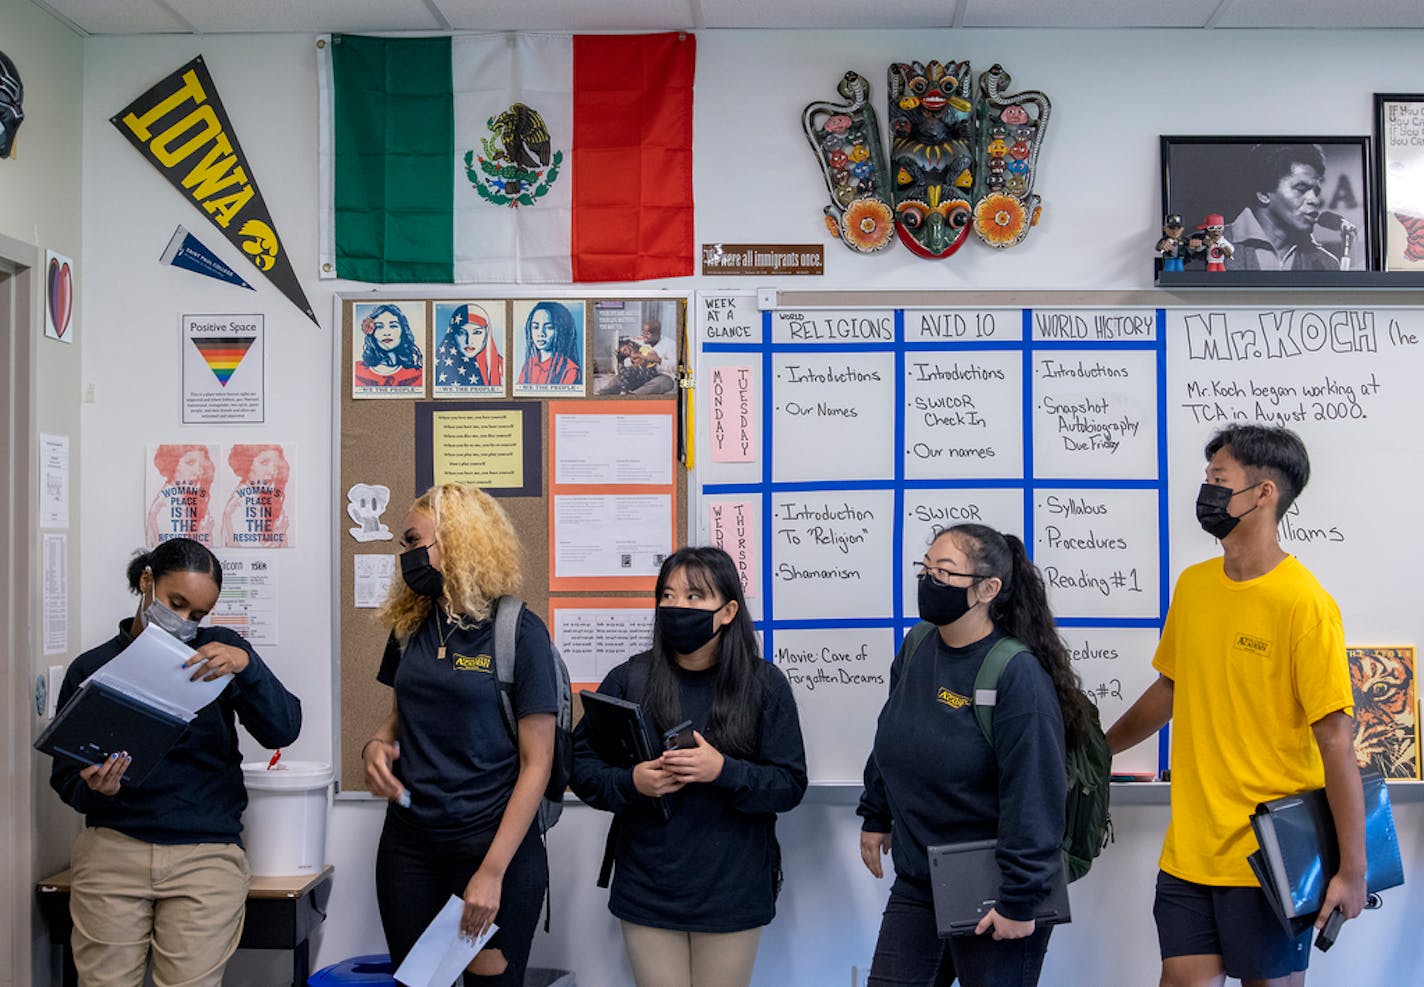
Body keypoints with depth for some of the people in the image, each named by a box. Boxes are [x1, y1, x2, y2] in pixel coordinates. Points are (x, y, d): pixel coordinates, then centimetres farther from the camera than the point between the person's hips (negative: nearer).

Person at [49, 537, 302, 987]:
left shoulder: (219, 651, 5)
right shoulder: (91, 667, 7)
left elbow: (281, 730, -6)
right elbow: (65, 774, 8)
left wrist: (246, 665, -21)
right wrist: (94, 789, -14)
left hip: (206, 852, -1)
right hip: (112, 846, 1)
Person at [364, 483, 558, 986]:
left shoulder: (518, 632, -10)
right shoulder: (411, 626, 6)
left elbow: (536, 764, -11)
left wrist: (493, 872, -16)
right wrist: (375, 745, -2)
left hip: (494, 844, -5)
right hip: (408, 844, 5)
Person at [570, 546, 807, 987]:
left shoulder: (765, 684, -2)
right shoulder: (629, 680, 0)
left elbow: (790, 785, -4)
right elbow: (581, 766, 2)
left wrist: (723, 771, -20)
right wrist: (631, 782, -18)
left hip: (732, 895, 0)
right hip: (647, 891, 1)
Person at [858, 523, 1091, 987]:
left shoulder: (1017, 674, -20)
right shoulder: (917, 651, 3)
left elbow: (1033, 796, -20)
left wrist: (1020, 901, -19)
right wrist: (876, 817, 22)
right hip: (915, 885, 7)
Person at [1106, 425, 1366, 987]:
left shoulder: (1304, 603, -14)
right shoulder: (1193, 585, 5)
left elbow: (1336, 740, -15)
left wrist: (1352, 871, -15)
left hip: (1269, 857, -5)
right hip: (1188, 852, 5)